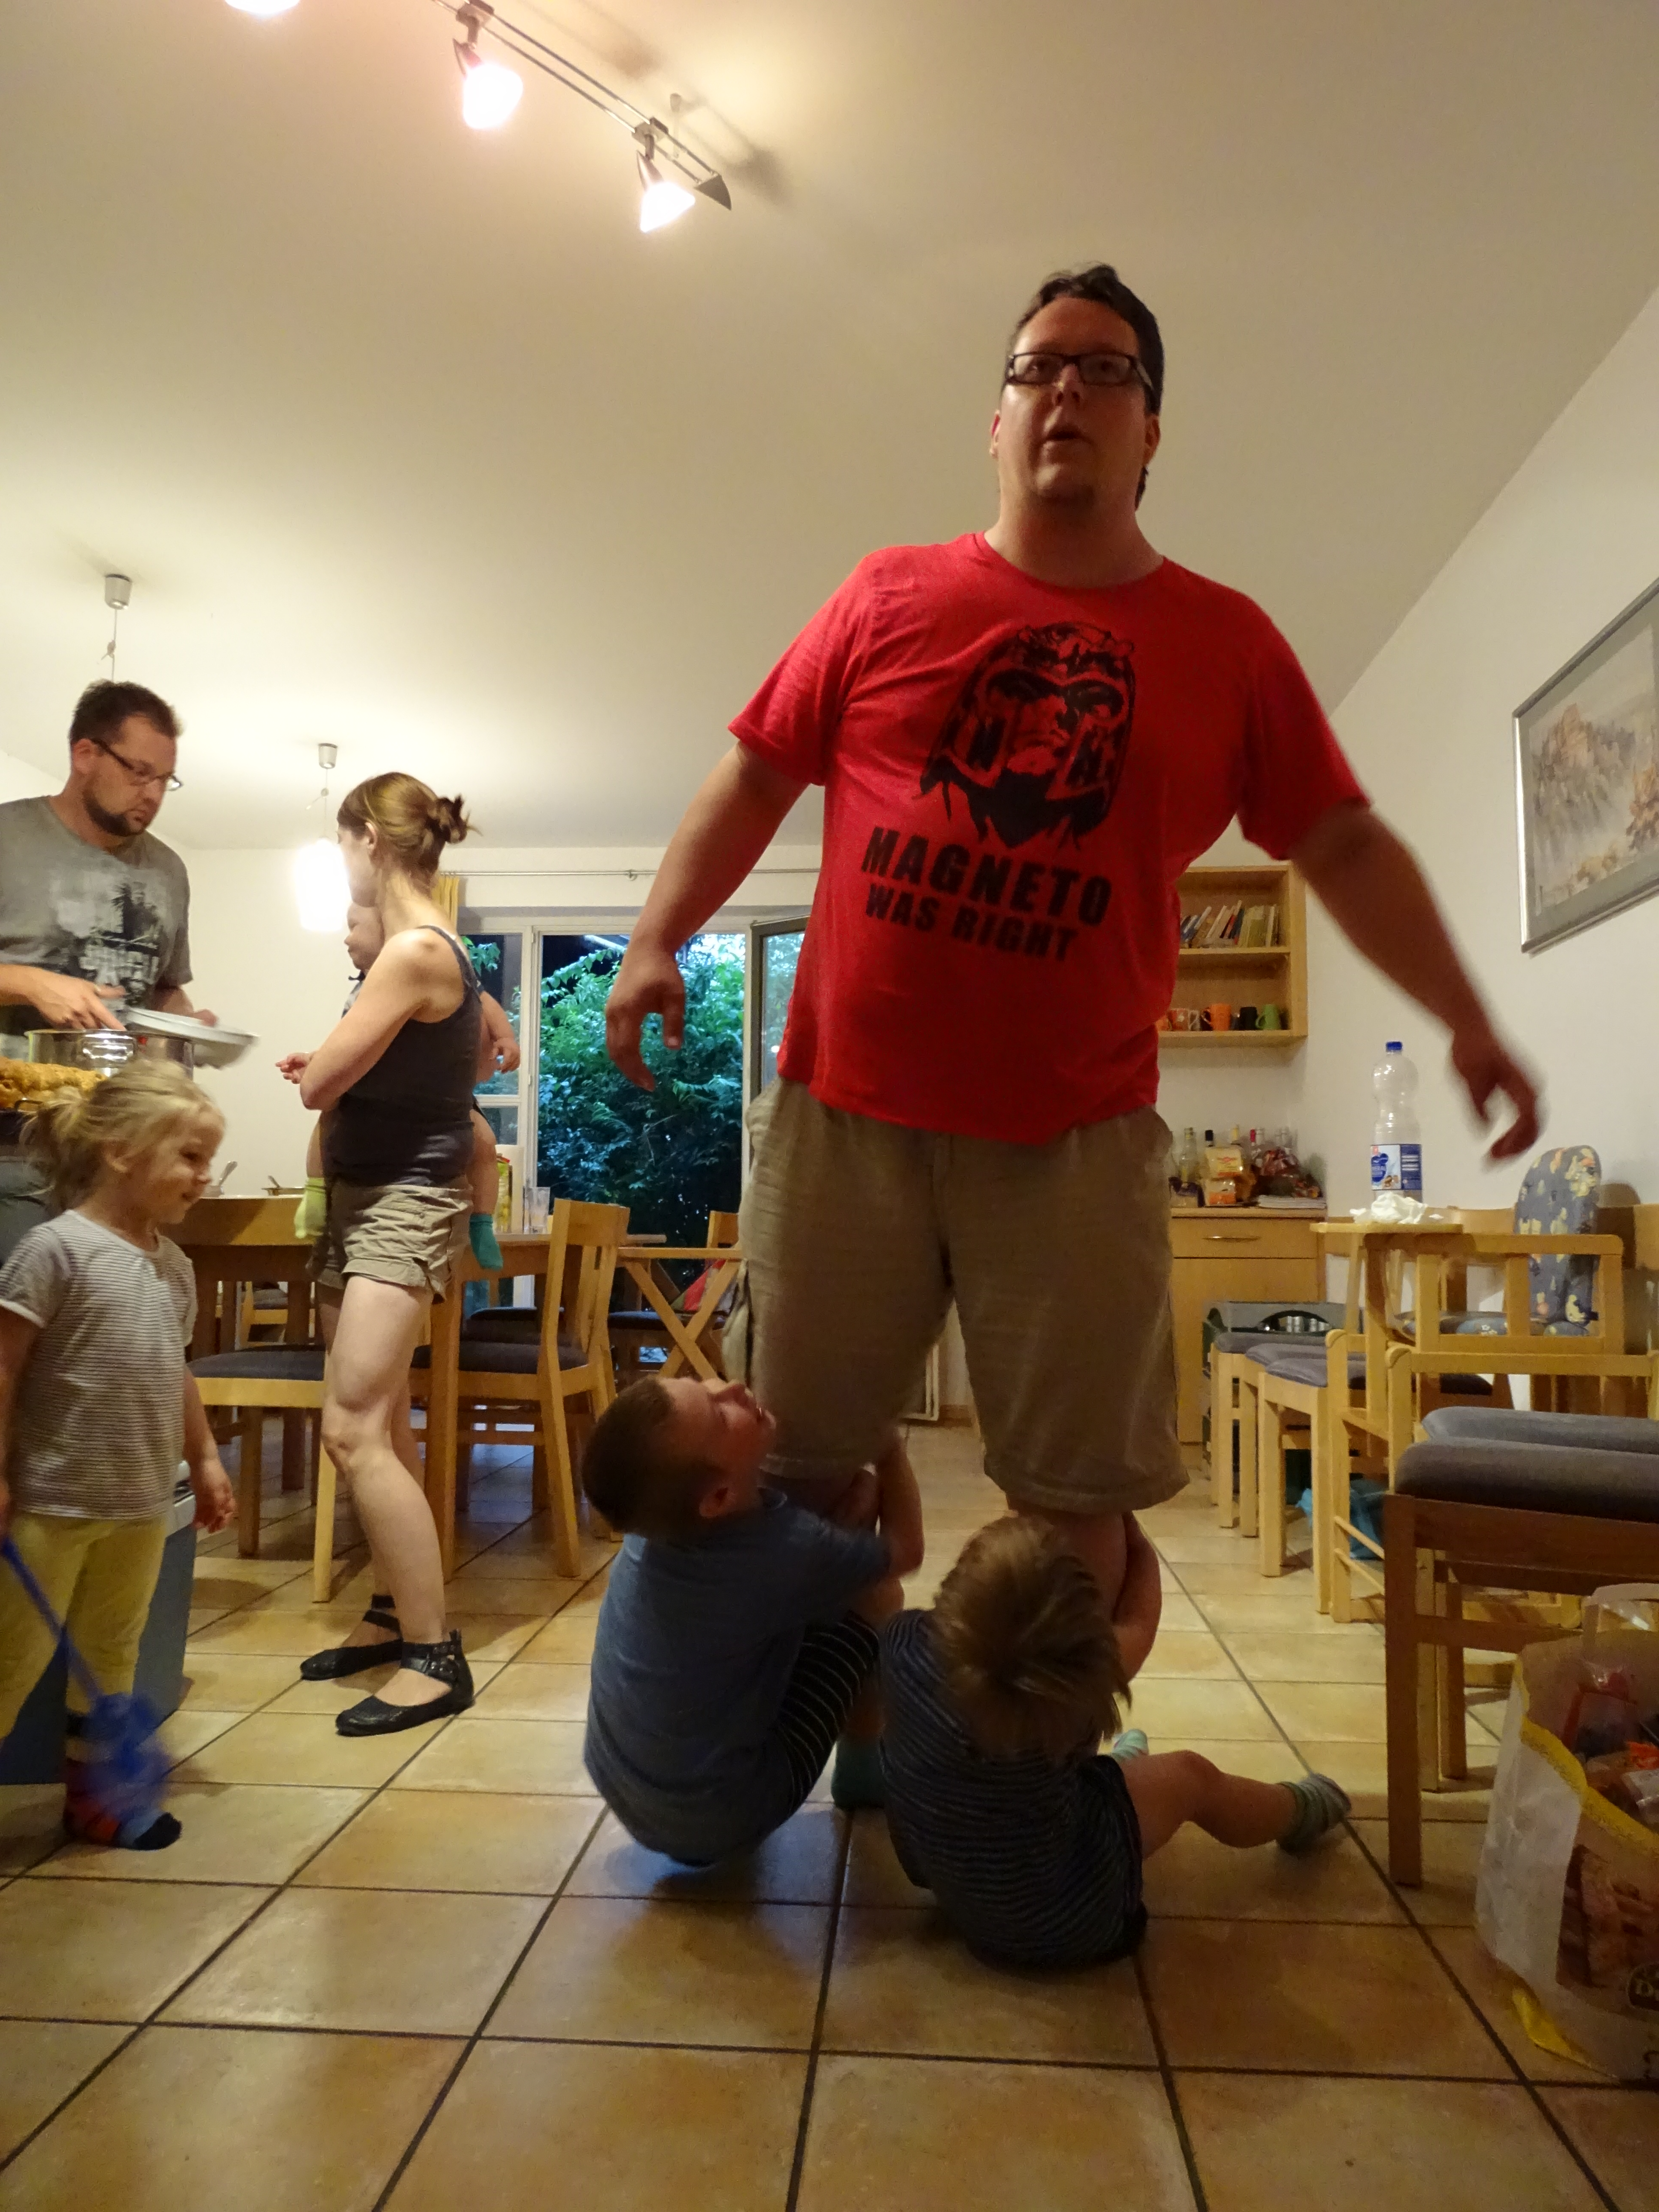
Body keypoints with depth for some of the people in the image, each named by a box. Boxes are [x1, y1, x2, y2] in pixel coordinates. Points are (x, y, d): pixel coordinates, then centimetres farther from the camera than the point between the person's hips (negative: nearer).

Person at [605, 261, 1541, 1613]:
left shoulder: (1228, 641, 8)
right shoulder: (888, 596, 8)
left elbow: (1346, 846, 9)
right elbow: (755, 780, 10)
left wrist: (1468, 1022, -1)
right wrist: (656, 940, -2)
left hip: (1079, 1135, 0)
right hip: (844, 1108, 1)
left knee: (1077, 1490, 5)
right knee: (792, 1458, 10)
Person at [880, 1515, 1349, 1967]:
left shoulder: (903, 1645, -27)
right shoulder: (1067, 1697, -33)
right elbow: (1138, 1623, -12)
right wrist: (1134, 1536, 4)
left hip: (937, 1873, 4)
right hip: (1049, 1923, -4)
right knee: (1190, 1776, 16)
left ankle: (1117, 1772, 55)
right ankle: (1299, 1814, 44)